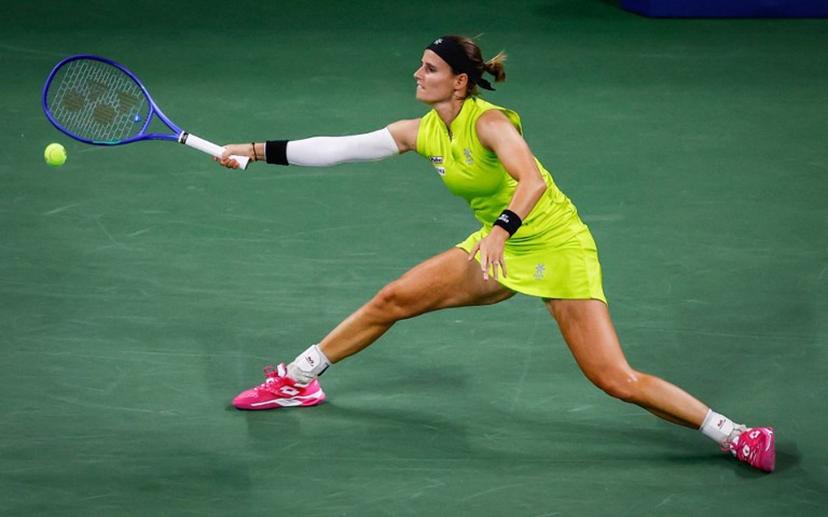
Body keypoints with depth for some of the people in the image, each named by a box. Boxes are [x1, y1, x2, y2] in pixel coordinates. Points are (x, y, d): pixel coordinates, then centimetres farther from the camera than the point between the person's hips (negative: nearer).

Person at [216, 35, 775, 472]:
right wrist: (259, 150, -4)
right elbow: (337, 149, 0)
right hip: (501, 251, 8)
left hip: (557, 250, -7)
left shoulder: (489, 121, -22)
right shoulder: (420, 132, 0)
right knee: (392, 301, 5)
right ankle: (297, 380, 23)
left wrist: (501, 229, -54)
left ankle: (737, 436, -9)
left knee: (617, 380, -16)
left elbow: (533, 181, -37)